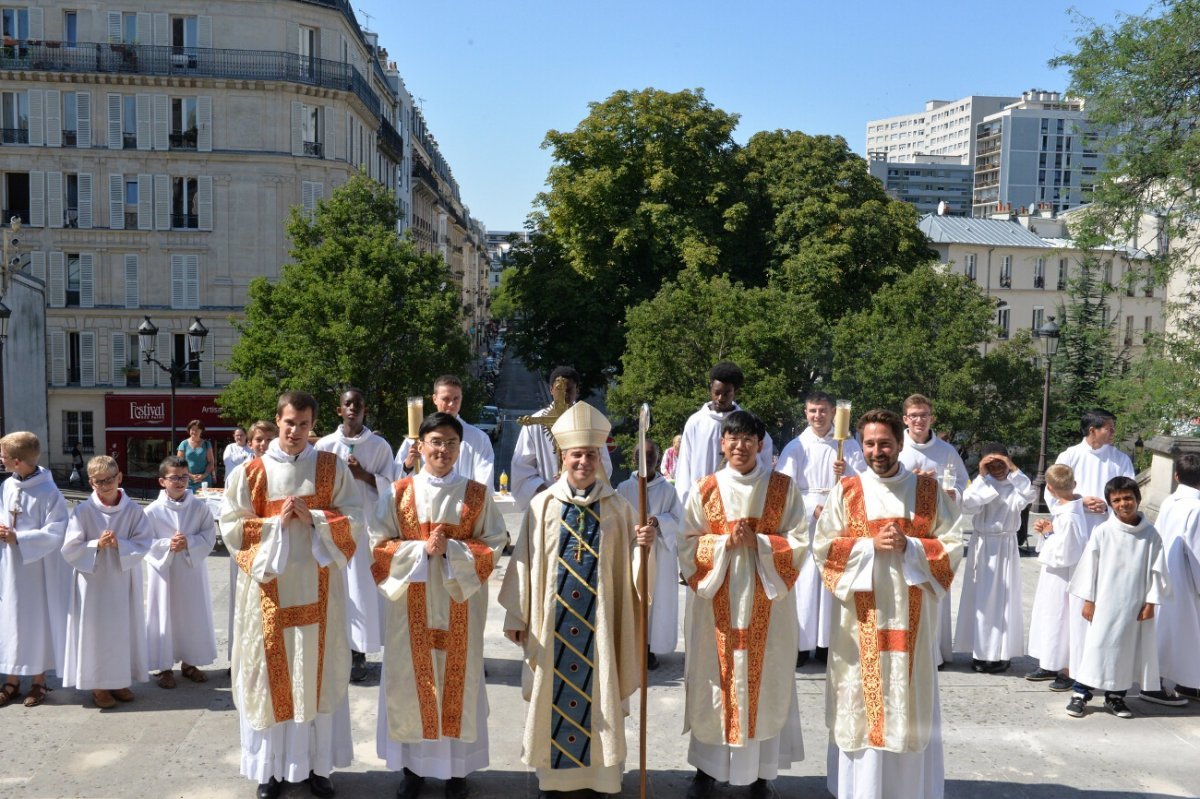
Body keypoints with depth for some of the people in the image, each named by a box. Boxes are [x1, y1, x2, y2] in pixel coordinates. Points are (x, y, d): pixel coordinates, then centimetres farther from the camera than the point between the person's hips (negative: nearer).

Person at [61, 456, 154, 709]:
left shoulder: (133, 510, -4)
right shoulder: (83, 511, -8)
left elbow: (144, 543, -6)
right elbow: (70, 549, -8)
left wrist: (119, 544, -21)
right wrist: (97, 545, -21)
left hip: (124, 581, 2)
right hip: (93, 582, -2)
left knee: (124, 629, 10)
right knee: (95, 631, 5)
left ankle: (120, 681, 27)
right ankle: (98, 685, 19)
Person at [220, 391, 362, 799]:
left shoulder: (333, 468, 1)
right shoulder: (251, 471, 0)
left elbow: (353, 522, -2)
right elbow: (231, 527, -2)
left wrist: (312, 516, -15)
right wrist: (277, 521, -13)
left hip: (318, 585, 0)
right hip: (268, 586, 0)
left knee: (318, 672, 7)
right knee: (271, 673, 6)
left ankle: (317, 763, 20)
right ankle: (272, 765, 19)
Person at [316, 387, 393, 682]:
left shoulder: (380, 446, 3)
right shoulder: (324, 445, 4)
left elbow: (388, 486, 2)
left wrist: (363, 475, -11)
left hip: (367, 524, 0)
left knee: (363, 586, 0)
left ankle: (358, 653, 8)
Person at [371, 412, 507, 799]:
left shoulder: (478, 494, -1)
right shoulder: (398, 492, 0)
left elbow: (493, 545, -2)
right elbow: (379, 544, -2)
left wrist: (452, 549, -17)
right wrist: (422, 549, -16)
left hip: (459, 601, 0)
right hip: (412, 600, 0)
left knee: (458, 679, 6)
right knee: (411, 679, 7)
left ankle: (457, 767, 20)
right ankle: (412, 765, 22)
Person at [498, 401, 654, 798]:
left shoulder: (617, 507, 1)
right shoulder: (543, 505, 0)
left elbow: (630, 566, 0)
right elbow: (525, 562, 2)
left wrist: (644, 545, -21)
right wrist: (517, 616, 2)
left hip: (600, 620, 0)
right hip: (552, 619, 0)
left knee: (598, 696, 6)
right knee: (553, 695, 7)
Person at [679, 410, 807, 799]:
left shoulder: (783, 488, 0)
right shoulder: (704, 489, 1)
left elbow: (800, 543, -4)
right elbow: (687, 546, -1)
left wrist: (757, 542, -17)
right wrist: (725, 542, -16)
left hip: (767, 599, 0)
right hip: (717, 600, 0)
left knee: (765, 680, 6)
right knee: (716, 679, 6)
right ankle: (707, 767, 20)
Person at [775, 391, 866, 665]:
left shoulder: (849, 445, 8)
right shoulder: (796, 447, 2)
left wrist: (847, 473, -16)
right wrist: (814, 508, -14)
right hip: (804, 524, -2)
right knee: (804, 581, -5)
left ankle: (828, 641, 12)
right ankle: (800, 643, 1)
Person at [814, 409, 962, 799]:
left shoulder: (929, 490, 3)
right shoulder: (846, 491, 1)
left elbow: (953, 545, 1)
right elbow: (823, 546, -2)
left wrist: (909, 546, -14)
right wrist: (871, 544, -13)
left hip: (911, 613, 1)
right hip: (861, 615, -1)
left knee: (911, 702, 6)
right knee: (860, 700, 4)